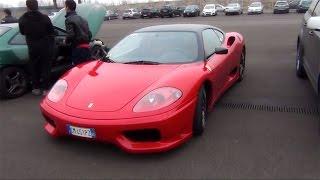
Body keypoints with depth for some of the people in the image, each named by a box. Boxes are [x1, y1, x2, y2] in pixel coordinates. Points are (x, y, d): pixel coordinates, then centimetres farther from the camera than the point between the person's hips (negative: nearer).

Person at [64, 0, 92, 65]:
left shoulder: (69, 19, -6)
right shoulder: (82, 19, 18)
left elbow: (70, 35, -18)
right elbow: (89, 34, 16)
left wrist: (66, 41, 1)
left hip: (78, 49, -8)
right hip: (86, 48, 8)